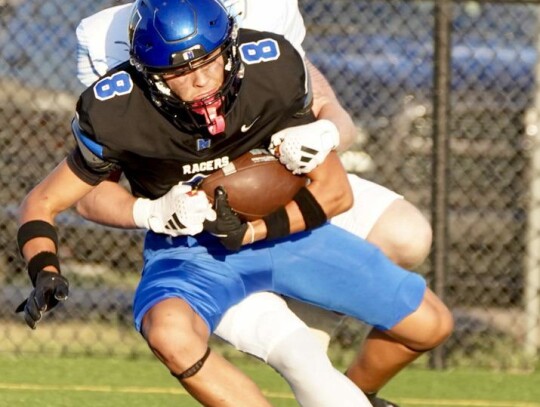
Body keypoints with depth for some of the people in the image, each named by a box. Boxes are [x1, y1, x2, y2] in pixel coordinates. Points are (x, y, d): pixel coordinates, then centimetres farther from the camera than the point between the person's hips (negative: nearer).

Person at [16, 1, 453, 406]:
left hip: (280, 225, 3)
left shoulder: (270, 70, -24)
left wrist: (249, 232, -26)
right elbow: (42, 203, -14)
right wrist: (45, 274, -33)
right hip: (186, 248, -2)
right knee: (169, 333, -39)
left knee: (429, 324, 1)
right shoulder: (118, 115, -27)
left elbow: (335, 191, -14)